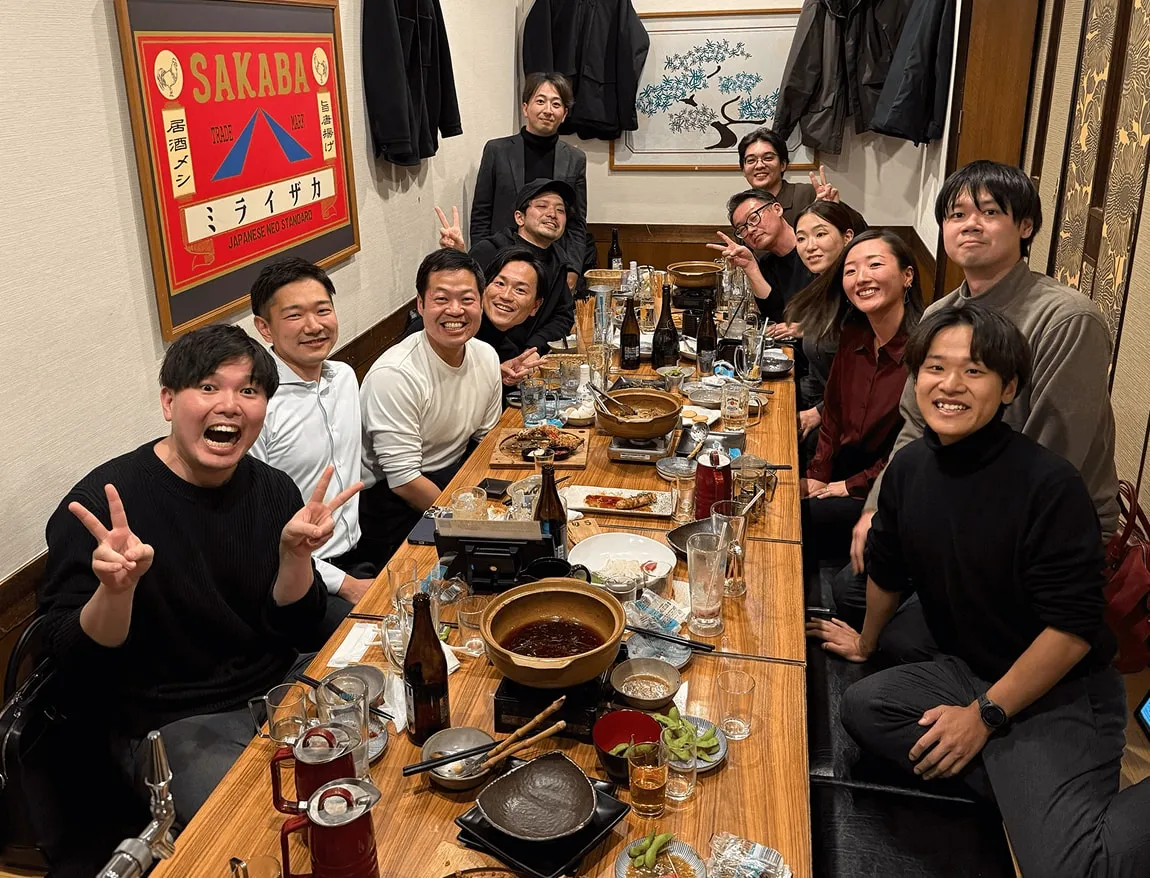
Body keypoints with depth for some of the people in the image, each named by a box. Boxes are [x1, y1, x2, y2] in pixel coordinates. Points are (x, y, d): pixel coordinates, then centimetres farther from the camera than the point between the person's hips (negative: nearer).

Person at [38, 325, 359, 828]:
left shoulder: (274, 490, -1)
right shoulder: (102, 505, -16)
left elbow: (296, 630, -1)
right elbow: (74, 664, -15)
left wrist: (294, 553, -19)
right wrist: (115, 588, -34)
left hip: (280, 686, 6)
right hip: (171, 724, -5)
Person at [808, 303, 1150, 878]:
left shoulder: (1051, 484, -21)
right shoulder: (910, 466, -2)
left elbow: (1073, 626, -20)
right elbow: (887, 568, 15)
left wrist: (984, 715, -15)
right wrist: (867, 642, 29)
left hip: (1061, 695, -7)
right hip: (967, 670, 7)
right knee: (863, 706, -16)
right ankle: (1017, 786, -9)